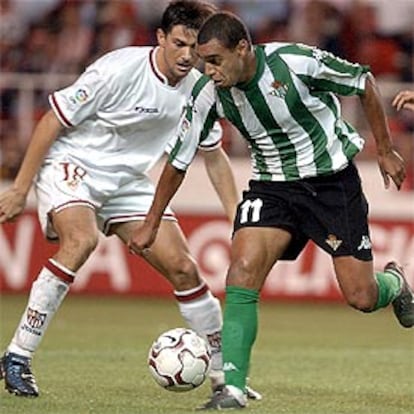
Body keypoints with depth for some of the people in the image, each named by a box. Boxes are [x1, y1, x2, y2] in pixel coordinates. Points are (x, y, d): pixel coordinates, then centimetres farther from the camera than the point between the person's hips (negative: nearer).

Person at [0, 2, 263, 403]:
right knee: (81, 240, -34)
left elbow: (213, 155, 13)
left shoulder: (197, 90, -4)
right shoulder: (119, 69, -22)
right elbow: (53, 121, -15)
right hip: (71, 164, -6)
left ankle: (223, 373, 14)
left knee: (182, 268, -2)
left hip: (128, 180, 6)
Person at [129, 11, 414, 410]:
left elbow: (364, 83, -7)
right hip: (272, 186, 3)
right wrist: (151, 225, 4)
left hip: (332, 179, -2)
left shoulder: (298, 62, -25)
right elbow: (178, 161, 0)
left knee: (361, 298, -4)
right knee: (243, 269, -22)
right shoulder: (209, 93, -14)